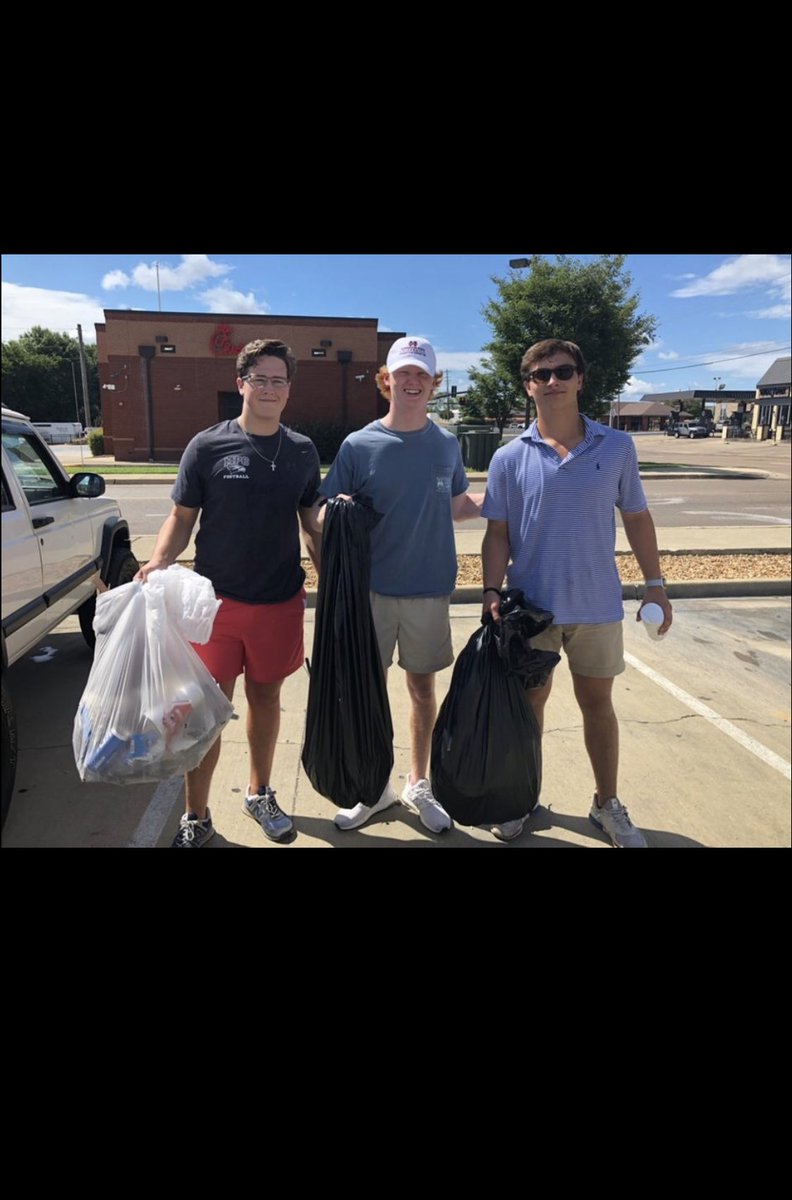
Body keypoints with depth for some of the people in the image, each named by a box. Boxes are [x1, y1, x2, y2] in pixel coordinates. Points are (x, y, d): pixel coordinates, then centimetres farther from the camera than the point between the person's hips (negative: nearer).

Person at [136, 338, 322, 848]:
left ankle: (260, 794, 36)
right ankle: (196, 819, 22)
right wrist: (158, 562, -18)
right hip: (216, 599, -2)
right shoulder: (208, 446, -3)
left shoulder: (303, 452, 5)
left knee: (266, 697, 16)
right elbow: (182, 518, 0)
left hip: (281, 601, 2)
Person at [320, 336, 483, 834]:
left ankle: (419, 784, 31)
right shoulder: (359, 445, -4)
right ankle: (374, 787, 28)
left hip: (430, 590, 2)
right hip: (372, 589, -1)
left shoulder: (447, 444, 4)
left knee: (423, 686, 12)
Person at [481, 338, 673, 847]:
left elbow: (637, 518, 7)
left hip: (598, 603, 1)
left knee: (597, 701, 13)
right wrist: (492, 590, -12)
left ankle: (608, 804, 32)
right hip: (532, 604, 0)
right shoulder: (509, 457, -3)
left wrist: (655, 583, 6)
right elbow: (498, 533, -1)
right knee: (531, 700, 13)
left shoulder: (617, 447, -1)